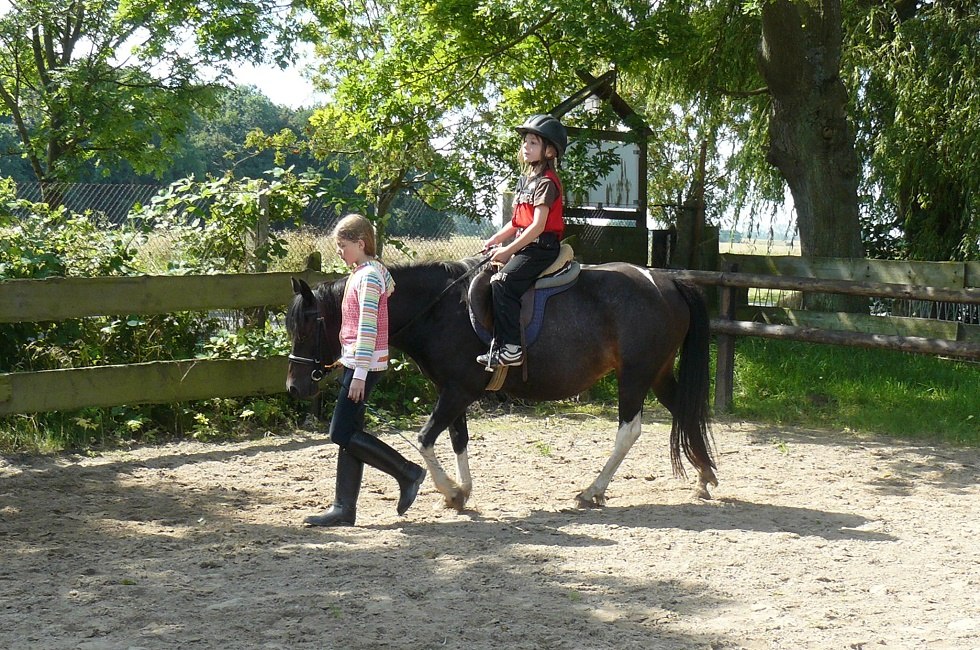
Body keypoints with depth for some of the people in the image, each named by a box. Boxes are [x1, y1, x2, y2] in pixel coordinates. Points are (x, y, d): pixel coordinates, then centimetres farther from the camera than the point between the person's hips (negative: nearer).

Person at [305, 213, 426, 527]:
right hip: (355, 363, 10)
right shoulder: (362, 273, 15)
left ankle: (408, 473, -1)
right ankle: (344, 509, 11)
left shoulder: (368, 276, -14)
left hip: (363, 364, -10)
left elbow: (367, 327, -20)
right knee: (348, 435, 8)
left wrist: (360, 374, -22)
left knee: (343, 433, -9)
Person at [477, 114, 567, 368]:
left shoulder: (546, 182, -12)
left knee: (502, 282, -24)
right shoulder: (525, 179, 17)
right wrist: (494, 240, 8)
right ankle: (499, 343, 4)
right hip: (526, 245, 10)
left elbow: (538, 225, -19)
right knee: (483, 278, 5)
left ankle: (510, 348, -26)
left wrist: (509, 250, -20)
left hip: (541, 246, -10)